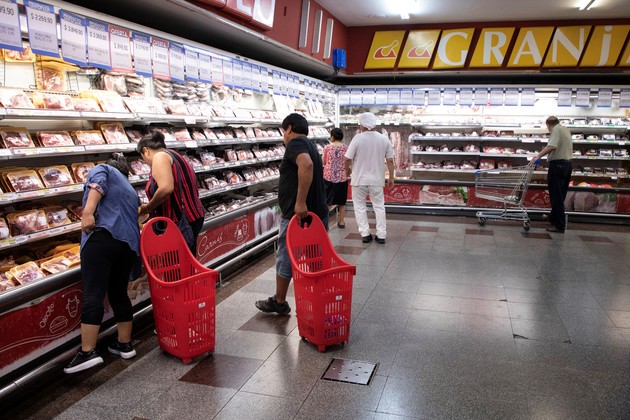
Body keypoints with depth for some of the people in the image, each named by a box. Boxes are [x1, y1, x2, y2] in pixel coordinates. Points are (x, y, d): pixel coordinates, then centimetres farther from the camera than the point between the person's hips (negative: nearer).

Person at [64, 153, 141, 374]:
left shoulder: (102, 169, 18)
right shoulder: (130, 189, 35)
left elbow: (98, 185, -6)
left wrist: (88, 213, -18)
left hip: (103, 236, -6)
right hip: (129, 243, 6)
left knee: (93, 295, -10)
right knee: (119, 294, 15)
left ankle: (88, 352, -13)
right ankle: (125, 344, 20)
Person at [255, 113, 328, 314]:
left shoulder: (296, 143, -10)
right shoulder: (311, 147, 20)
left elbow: (306, 164, -31)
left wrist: (300, 201, -31)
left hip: (297, 214, -9)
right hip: (318, 213, 9)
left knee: (285, 258, 7)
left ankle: (279, 302, 22)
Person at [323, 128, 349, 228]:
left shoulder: (327, 147, -7)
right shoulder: (346, 148, -3)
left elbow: (323, 162, 2)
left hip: (329, 177, -1)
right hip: (342, 177, 1)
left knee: (326, 201, 9)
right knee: (341, 201, 14)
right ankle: (341, 222, 20)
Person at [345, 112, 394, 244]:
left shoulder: (358, 138, -13)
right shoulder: (384, 139, -3)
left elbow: (347, 159, -12)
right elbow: (390, 160, 0)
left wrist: (348, 170, 8)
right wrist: (391, 177, 10)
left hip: (359, 179, -2)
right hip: (376, 179, 3)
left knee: (360, 206, 11)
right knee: (379, 206, 12)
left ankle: (365, 234, 9)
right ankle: (381, 235, 11)